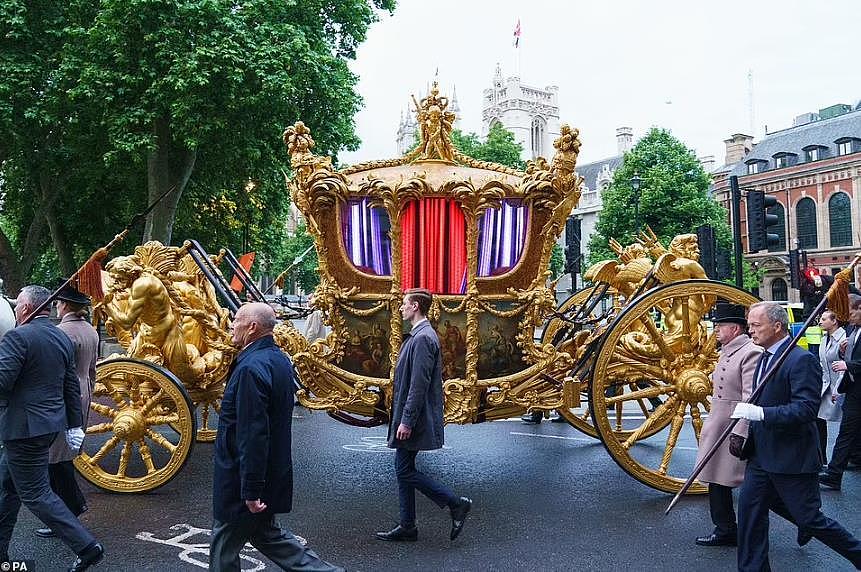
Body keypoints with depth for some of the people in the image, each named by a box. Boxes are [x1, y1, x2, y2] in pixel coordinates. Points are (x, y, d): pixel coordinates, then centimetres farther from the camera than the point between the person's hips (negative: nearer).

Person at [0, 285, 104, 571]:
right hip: (50, 424, 8)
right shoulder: (62, 338, 8)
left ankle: (86, 547, -2)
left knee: (35, 494, -1)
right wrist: (74, 426, 17)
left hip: (23, 428, -8)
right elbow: (72, 387, 12)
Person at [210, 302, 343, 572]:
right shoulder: (280, 359, 6)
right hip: (273, 471, 9)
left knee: (224, 545, 9)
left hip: (242, 478, -9)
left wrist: (251, 490, -23)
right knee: (264, 533, 23)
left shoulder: (251, 368, -24)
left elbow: (252, 435, -27)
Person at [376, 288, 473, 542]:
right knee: (403, 469, 14)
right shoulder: (418, 335, 12)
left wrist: (406, 421, -22)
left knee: (405, 470, -2)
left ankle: (457, 504, 6)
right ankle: (407, 526, 23)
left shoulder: (423, 338, -20)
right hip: (408, 416, 10)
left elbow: (419, 385, -24)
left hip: (414, 418, -10)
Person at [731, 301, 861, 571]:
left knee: (808, 518, 5)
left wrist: (760, 413, -31)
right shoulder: (764, 359, 10)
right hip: (762, 456, 8)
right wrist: (750, 437, 16)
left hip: (792, 458, -8)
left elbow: (807, 409, -25)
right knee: (750, 508, 8)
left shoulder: (802, 360, -18)